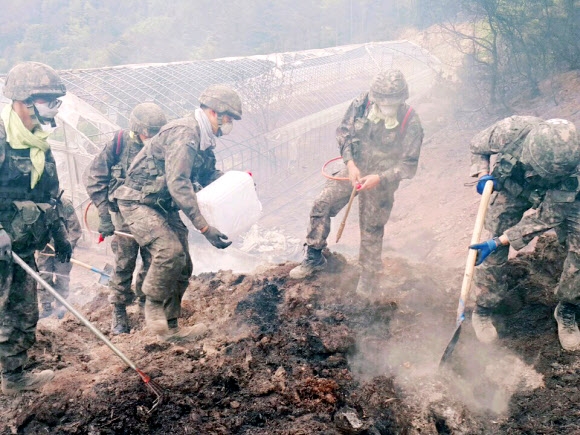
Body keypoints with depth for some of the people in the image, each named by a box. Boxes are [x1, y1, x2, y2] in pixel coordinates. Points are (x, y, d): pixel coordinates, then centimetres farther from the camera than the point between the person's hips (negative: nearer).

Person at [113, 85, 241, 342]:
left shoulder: (202, 139, 8)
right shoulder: (183, 134, -24)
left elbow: (209, 176, 18)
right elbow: (178, 185, -32)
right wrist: (204, 227, -35)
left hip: (164, 206, 10)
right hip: (139, 202, -10)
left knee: (182, 267, 7)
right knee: (169, 251, -29)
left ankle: (169, 329, 16)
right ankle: (153, 308, -9)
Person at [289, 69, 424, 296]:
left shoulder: (410, 122, -23)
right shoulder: (362, 104, -15)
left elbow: (409, 164, -17)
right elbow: (344, 132, -3)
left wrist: (379, 178, -28)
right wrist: (350, 163, -16)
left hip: (381, 180, -3)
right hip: (354, 169, 4)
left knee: (371, 230, 7)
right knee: (321, 205, -3)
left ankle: (370, 273, 30)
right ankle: (314, 257, 15)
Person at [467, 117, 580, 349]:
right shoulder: (513, 130, -37)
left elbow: (548, 217, -32)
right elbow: (477, 146, -13)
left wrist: (499, 242, -36)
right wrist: (483, 175, -32)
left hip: (554, 197, 0)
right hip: (511, 188, 1)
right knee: (494, 256, -9)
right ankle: (483, 312, 15)